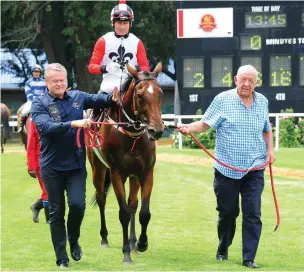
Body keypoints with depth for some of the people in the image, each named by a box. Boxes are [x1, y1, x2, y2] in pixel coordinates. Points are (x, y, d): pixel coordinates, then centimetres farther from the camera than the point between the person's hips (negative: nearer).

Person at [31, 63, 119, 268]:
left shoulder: (77, 97, 4)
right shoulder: (40, 104, -8)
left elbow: (97, 100, 11)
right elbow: (46, 126, -24)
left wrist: (112, 99, -13)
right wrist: (73, 124, -36)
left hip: (76, 164, 2)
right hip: (52, 166, -2)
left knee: (77, 204, -13)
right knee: (56, 212, 4)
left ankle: (73, 240, 17)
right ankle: (62, 258, 14)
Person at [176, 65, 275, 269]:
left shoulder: (263, 102, 7)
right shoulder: (223, 100, -4)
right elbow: (205, 124, -5)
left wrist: (270, 149, 5)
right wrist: (189, 128, -24)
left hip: (254, 169, 2)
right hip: (227, 168, -2)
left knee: (253, 214, -6)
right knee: (227, 212, 10)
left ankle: (249, 258, -2)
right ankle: (223, 250, 32)